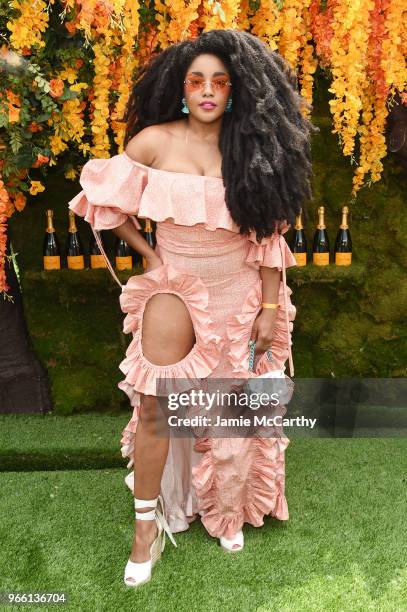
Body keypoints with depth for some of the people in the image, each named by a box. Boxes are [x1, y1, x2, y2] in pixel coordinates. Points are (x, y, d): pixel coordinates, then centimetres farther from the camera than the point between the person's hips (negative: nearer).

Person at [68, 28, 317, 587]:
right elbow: (104, 197, 3)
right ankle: (148, 525, 20)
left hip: (240, 294, 1)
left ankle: (226, 510, 36)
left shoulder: (252, 148, -1)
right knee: (155, 407, 0)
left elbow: (269, 233, -1)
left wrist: (271, 307, -3)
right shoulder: (156, 140, -5)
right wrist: (148, 252, 0)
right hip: (175, 290, -1)